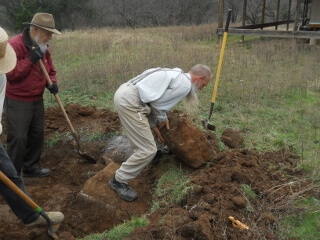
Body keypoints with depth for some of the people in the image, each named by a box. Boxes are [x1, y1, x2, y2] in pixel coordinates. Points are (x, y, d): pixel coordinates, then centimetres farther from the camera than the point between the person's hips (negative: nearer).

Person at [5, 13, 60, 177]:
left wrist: (51, 83, -2)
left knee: (37, 135, 14)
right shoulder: (15, 45, -17)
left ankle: (30, 167, 31)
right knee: (18, 139, -5)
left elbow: (50, 70, 18)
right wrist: (30, 60, -27)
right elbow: (11, 74, -22)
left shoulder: (43, 48, 8)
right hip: (17, 102, -8)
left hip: (37, 101, 8)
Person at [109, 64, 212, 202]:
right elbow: (158, 103, -5)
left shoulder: (174, 76, 25)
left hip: (123, 93, 10)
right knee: (148, 150, -5)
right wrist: (163, 119, 14)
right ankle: (119, 181, 9)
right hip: (129, 102, -10)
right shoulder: (185, 85, -4)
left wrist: (154, 126, 24)